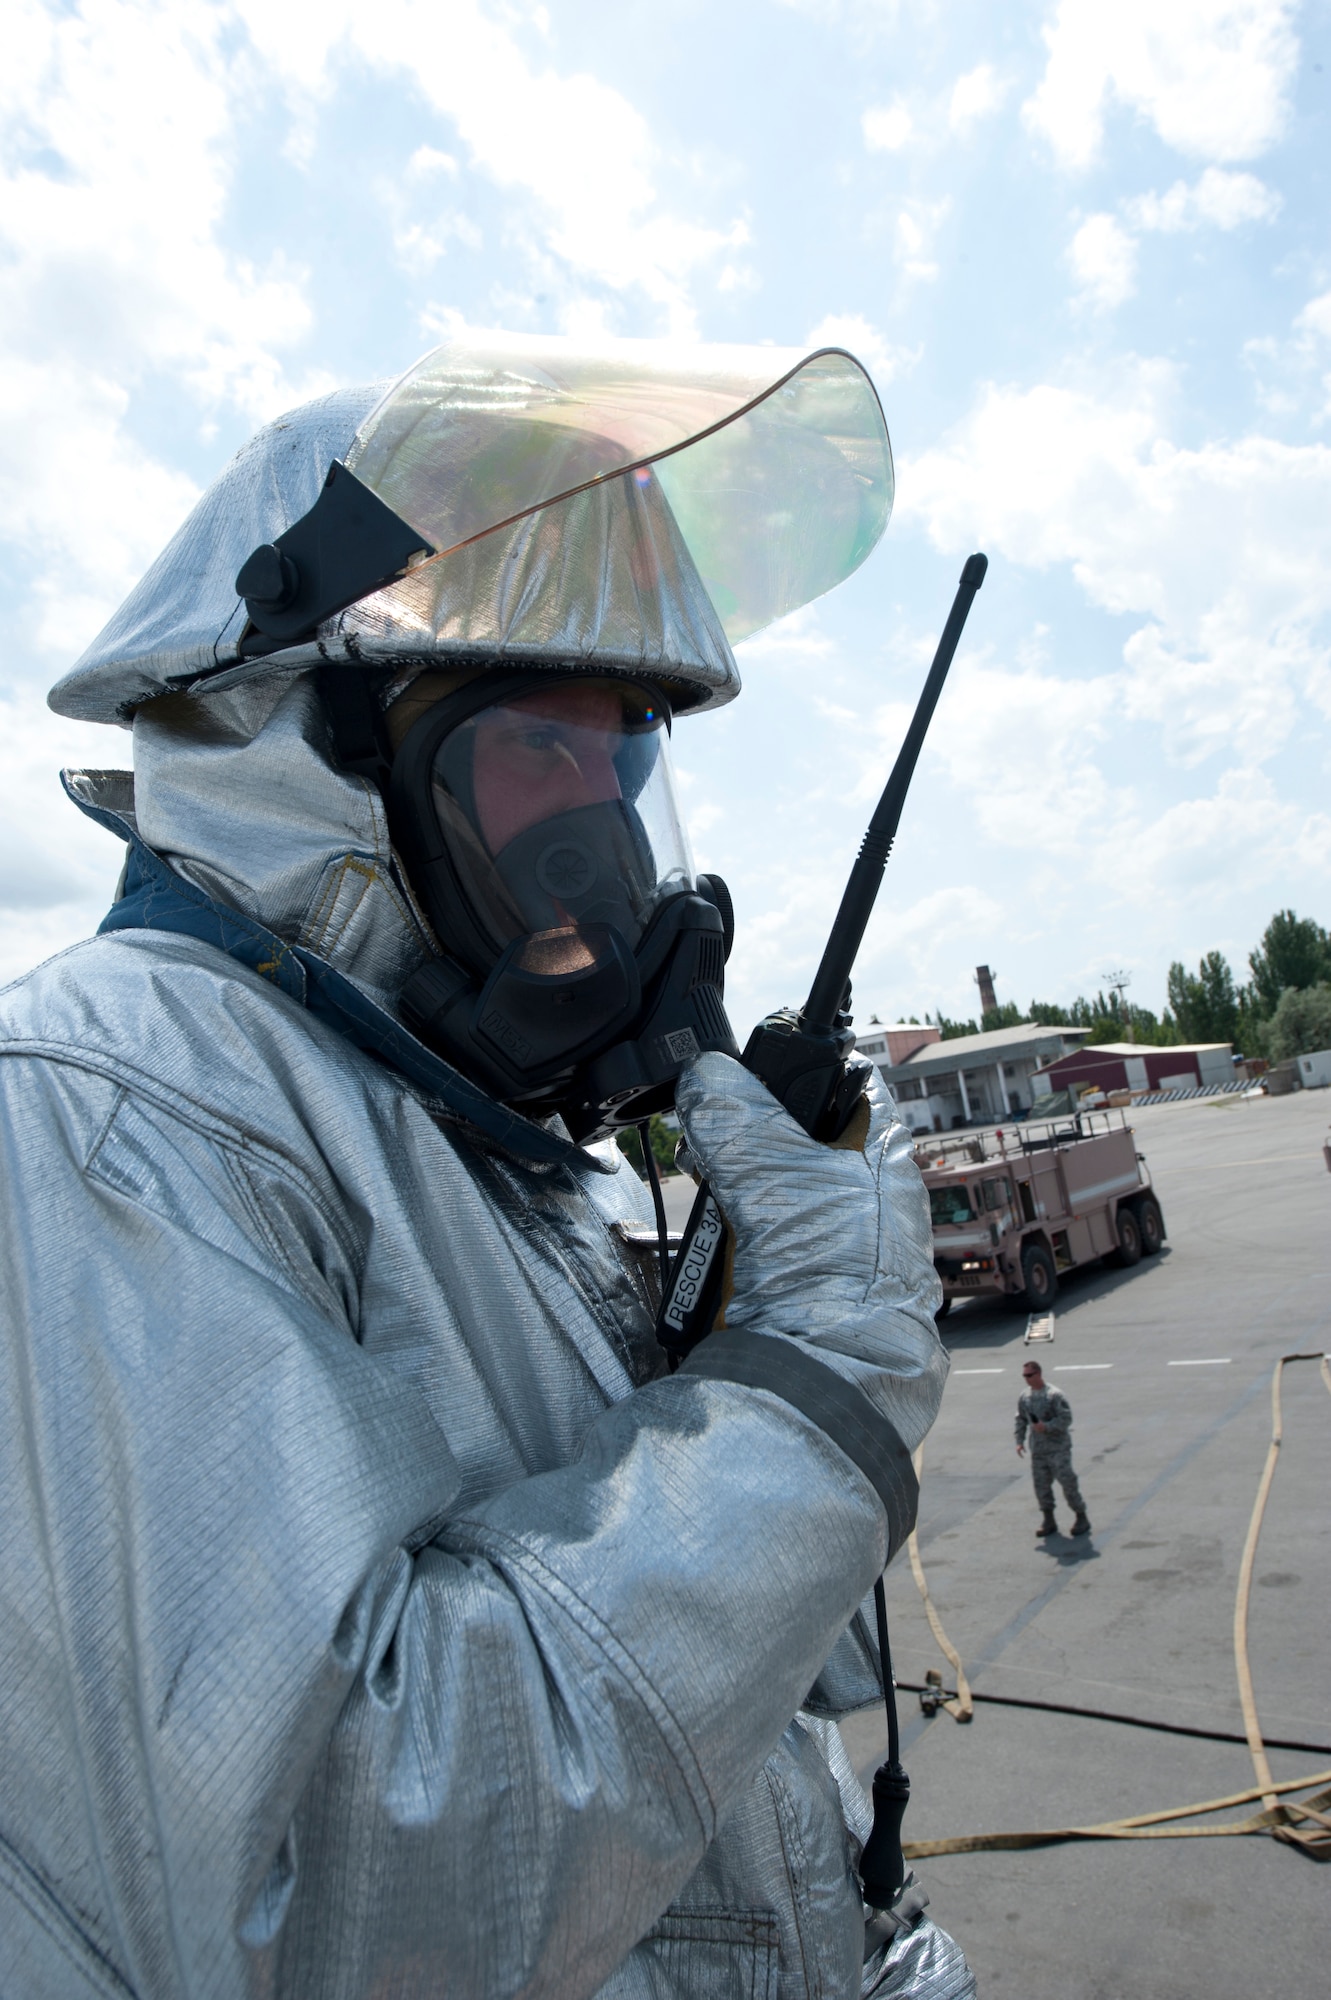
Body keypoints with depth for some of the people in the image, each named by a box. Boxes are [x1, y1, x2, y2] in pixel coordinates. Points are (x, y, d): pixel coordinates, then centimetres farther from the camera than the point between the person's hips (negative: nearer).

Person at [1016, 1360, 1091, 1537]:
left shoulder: (1055, 1395, -13)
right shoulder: (1024, 1398, 5)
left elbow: (1066, 1418, -15)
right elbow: (1020, 1420, 15)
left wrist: (1046, 1426, -23)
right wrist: (1020, 1441, 7)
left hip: (1058, 1447, -5)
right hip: (1037, 1449, 5)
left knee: (1067, 1481, -4)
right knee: (1041, 1484, 6)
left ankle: (1081, 1518, 12)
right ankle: (1048, 1521, 18)